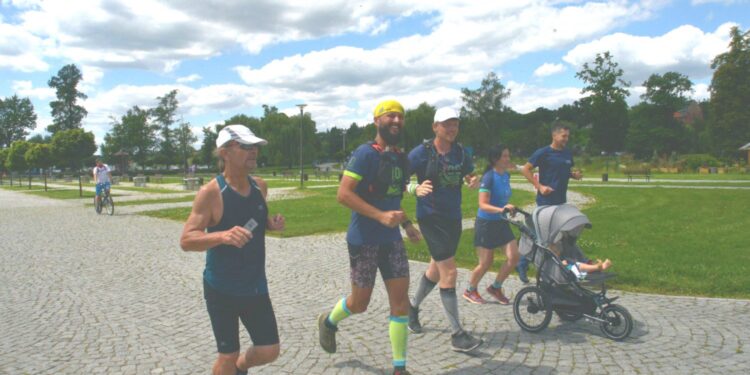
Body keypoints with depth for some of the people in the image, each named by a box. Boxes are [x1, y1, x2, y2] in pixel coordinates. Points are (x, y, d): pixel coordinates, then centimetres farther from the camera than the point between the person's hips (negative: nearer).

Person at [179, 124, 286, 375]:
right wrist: (222, 236, -37)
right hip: (221, 289, -5)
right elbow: (186, 240, -20)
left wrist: (272, 224, -5)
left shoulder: (260, 186, -1)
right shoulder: (211, 192, -18)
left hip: (256, 286, 5)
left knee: (269, 351, 7)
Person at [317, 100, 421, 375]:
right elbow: (343, 194, -21)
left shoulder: (400, 157, 9)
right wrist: (381, 216, -26)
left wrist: (407, 224, 12)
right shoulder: (365, 154, -14)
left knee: (401, 300, 2)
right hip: (364, 239, -6)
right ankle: (329, 322, 41)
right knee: (360, 303, 8)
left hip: (392, 239, 6)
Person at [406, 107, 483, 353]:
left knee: (436, 270, 18)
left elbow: (470, 176, 17)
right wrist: (416, 189, -33)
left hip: (453, 217, 7)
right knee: (449, 272, -11)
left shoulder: (460, 152, 4)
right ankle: (458, 335, -4)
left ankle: (413, 307, 42)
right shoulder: (422, 152, -12)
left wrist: (474, 181, -8)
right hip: (431, 218, -7)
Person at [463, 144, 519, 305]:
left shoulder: (506, 175, 3)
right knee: (486, 263, 1)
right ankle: (470, 290, 25)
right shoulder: (489, 177, -19)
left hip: (501, 222, 7)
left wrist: (510, 209, 21)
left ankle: (495, 287, 17)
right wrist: (501, 210, -39)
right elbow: (483, 205, -26)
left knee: (514, 256, -3)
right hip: (486, 223, -7)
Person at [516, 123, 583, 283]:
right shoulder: (543, 153, -9)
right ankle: (522, 265, 8)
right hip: (546, 201, -7)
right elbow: (525, 170, -8)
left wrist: (575, 175, 0)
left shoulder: (568, 153, 10)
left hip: (561, 200, 7)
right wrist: (539, 186, -16)